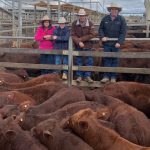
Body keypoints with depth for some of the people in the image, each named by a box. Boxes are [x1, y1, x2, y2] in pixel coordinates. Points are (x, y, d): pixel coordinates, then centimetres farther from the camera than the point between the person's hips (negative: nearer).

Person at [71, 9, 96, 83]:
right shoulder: (74, 24, -3)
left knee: (89, 61, 1)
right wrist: (79, 42, -20)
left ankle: (87, 76, 11)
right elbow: (73, 35, -6)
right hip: (78, 46, 1)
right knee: (79, 61, 7)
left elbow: (92, 35, -12)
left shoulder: (90, 24, -6)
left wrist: (81, 39, -15)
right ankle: (79, 76, 16)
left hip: (87, 46, -1)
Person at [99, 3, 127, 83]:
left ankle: (113, 77, 12)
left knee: (115, 61, 4)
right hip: (107, 43, 2)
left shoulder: (121, 19, -2)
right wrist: (102, 37, -8)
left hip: (116, 44, -2)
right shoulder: (105, 19, 4)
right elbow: (100, 29, 11)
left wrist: (119, 42, -15)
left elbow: (123, 32, -6)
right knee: (106, 60, 5)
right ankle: (106, 76, 11)